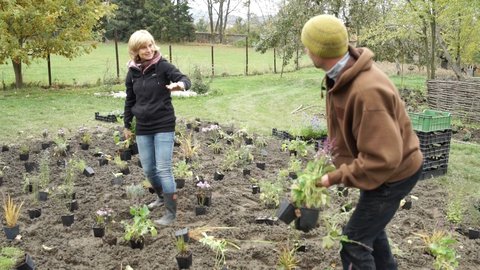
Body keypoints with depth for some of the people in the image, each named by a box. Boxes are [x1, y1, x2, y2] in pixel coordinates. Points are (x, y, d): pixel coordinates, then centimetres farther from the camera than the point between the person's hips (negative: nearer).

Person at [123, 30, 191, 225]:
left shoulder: (163, 66, -9)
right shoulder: (133, 72, 3)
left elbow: (184, 79, -22)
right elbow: (130, 100, 13)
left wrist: (181, 84, -46)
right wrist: (127, 125, 17)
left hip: (164, 126, -5)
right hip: (142, 128, 5)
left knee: (164, 169, -7)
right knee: (148, 169, 12)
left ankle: (171, 212, 3)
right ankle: (162, 196, 38)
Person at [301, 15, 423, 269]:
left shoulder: (368, 92, -37)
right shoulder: (340, 76, -7)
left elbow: (382, 158, -34)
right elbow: (342, 128, 5)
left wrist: (336, 177, -27)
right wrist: (341, 164, -3)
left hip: (393, 172, -9)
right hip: (380, 164, 9)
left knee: (354, 243, -3)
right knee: (371, 225, 27)